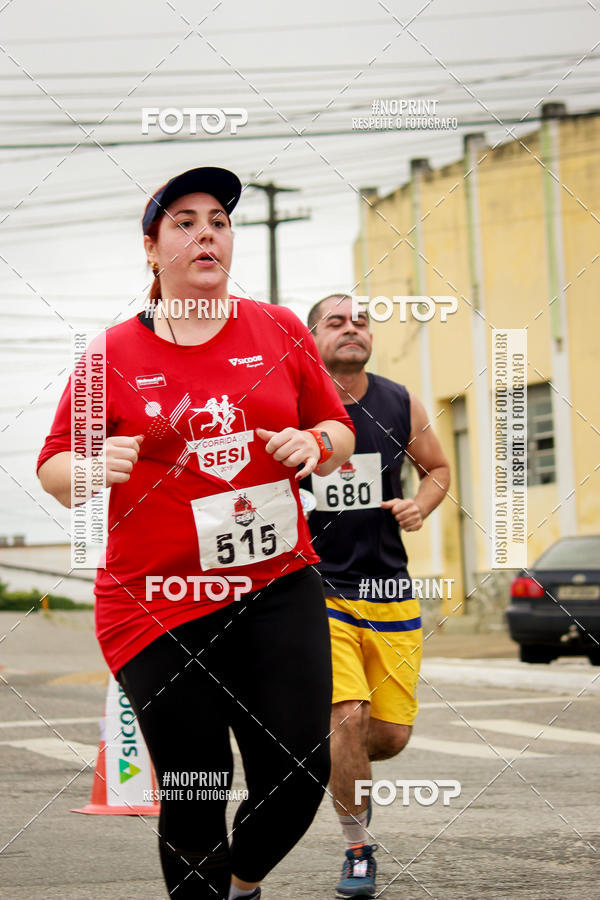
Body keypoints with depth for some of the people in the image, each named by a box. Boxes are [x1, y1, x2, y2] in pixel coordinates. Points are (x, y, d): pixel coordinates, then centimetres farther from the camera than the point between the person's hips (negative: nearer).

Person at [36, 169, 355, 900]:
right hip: (158, 605, -2)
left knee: (298, 774, -7)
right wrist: (92, 467, -17)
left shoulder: (279, 331, 8)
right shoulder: (112, 353, 2)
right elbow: (52, 469, 6)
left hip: (278, 588, 2)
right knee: (193, 795, -1)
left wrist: (316, 443, -6)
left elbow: (338, 431, 17)